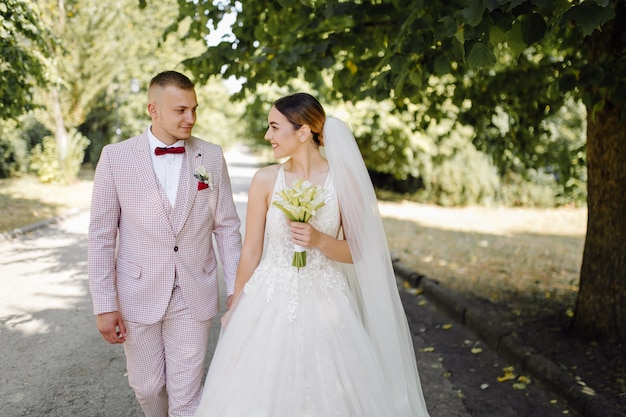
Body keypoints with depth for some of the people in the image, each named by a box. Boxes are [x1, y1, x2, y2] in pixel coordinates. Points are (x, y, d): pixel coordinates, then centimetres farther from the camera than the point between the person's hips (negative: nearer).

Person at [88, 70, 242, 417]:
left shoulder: (212, 157, -2)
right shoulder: (115, 157, -6)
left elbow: (227, 227, 2)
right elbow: (101, 235, -4)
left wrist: (235, 290, 0)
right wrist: (104, 304, -5)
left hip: (194, 297, 0)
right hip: (138, 295, 0)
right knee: (147, 388, 17)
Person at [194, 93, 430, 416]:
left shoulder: (344, 180, -8)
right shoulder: (265, 180, -4)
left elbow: (356, 252, -1)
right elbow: (251, 251, 3)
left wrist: (320, 240, -19)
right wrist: (235, 308, 8)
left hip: (323, 305, -1)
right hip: (270, 304, 1)